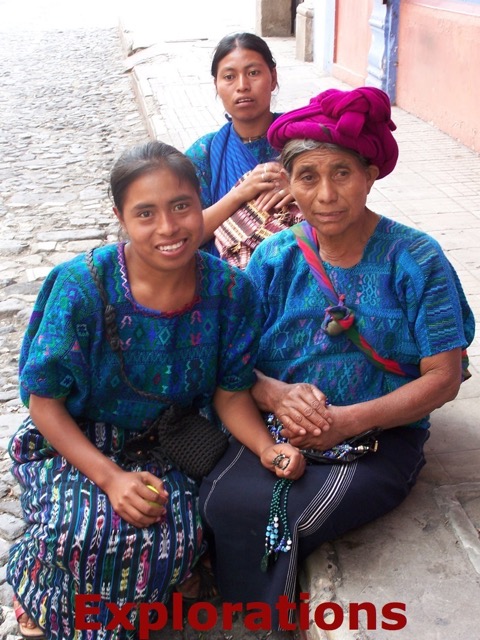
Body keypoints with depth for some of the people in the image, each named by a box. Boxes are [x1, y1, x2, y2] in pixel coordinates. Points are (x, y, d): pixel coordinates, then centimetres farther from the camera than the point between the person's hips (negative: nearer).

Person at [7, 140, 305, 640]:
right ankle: (41, 598, 6)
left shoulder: (229, 290, -12)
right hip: (76, 444, -2)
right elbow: (45, 402, -13)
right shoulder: (81, 286, -20)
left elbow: (231, 393, -2)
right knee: (83, 531, -30)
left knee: (175, 539, -26)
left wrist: (266, 447, -22)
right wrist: (111, 478, -24)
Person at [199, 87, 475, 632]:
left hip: (378, 441, -3)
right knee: (222, 501, -26)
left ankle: (275, 619, 5)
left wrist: (349, 421, -19)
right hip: (276, 428, 3)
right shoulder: (275, 256, 4)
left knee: (269, 520, -27)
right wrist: (276, 394, -19)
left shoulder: (415, 260, -6)